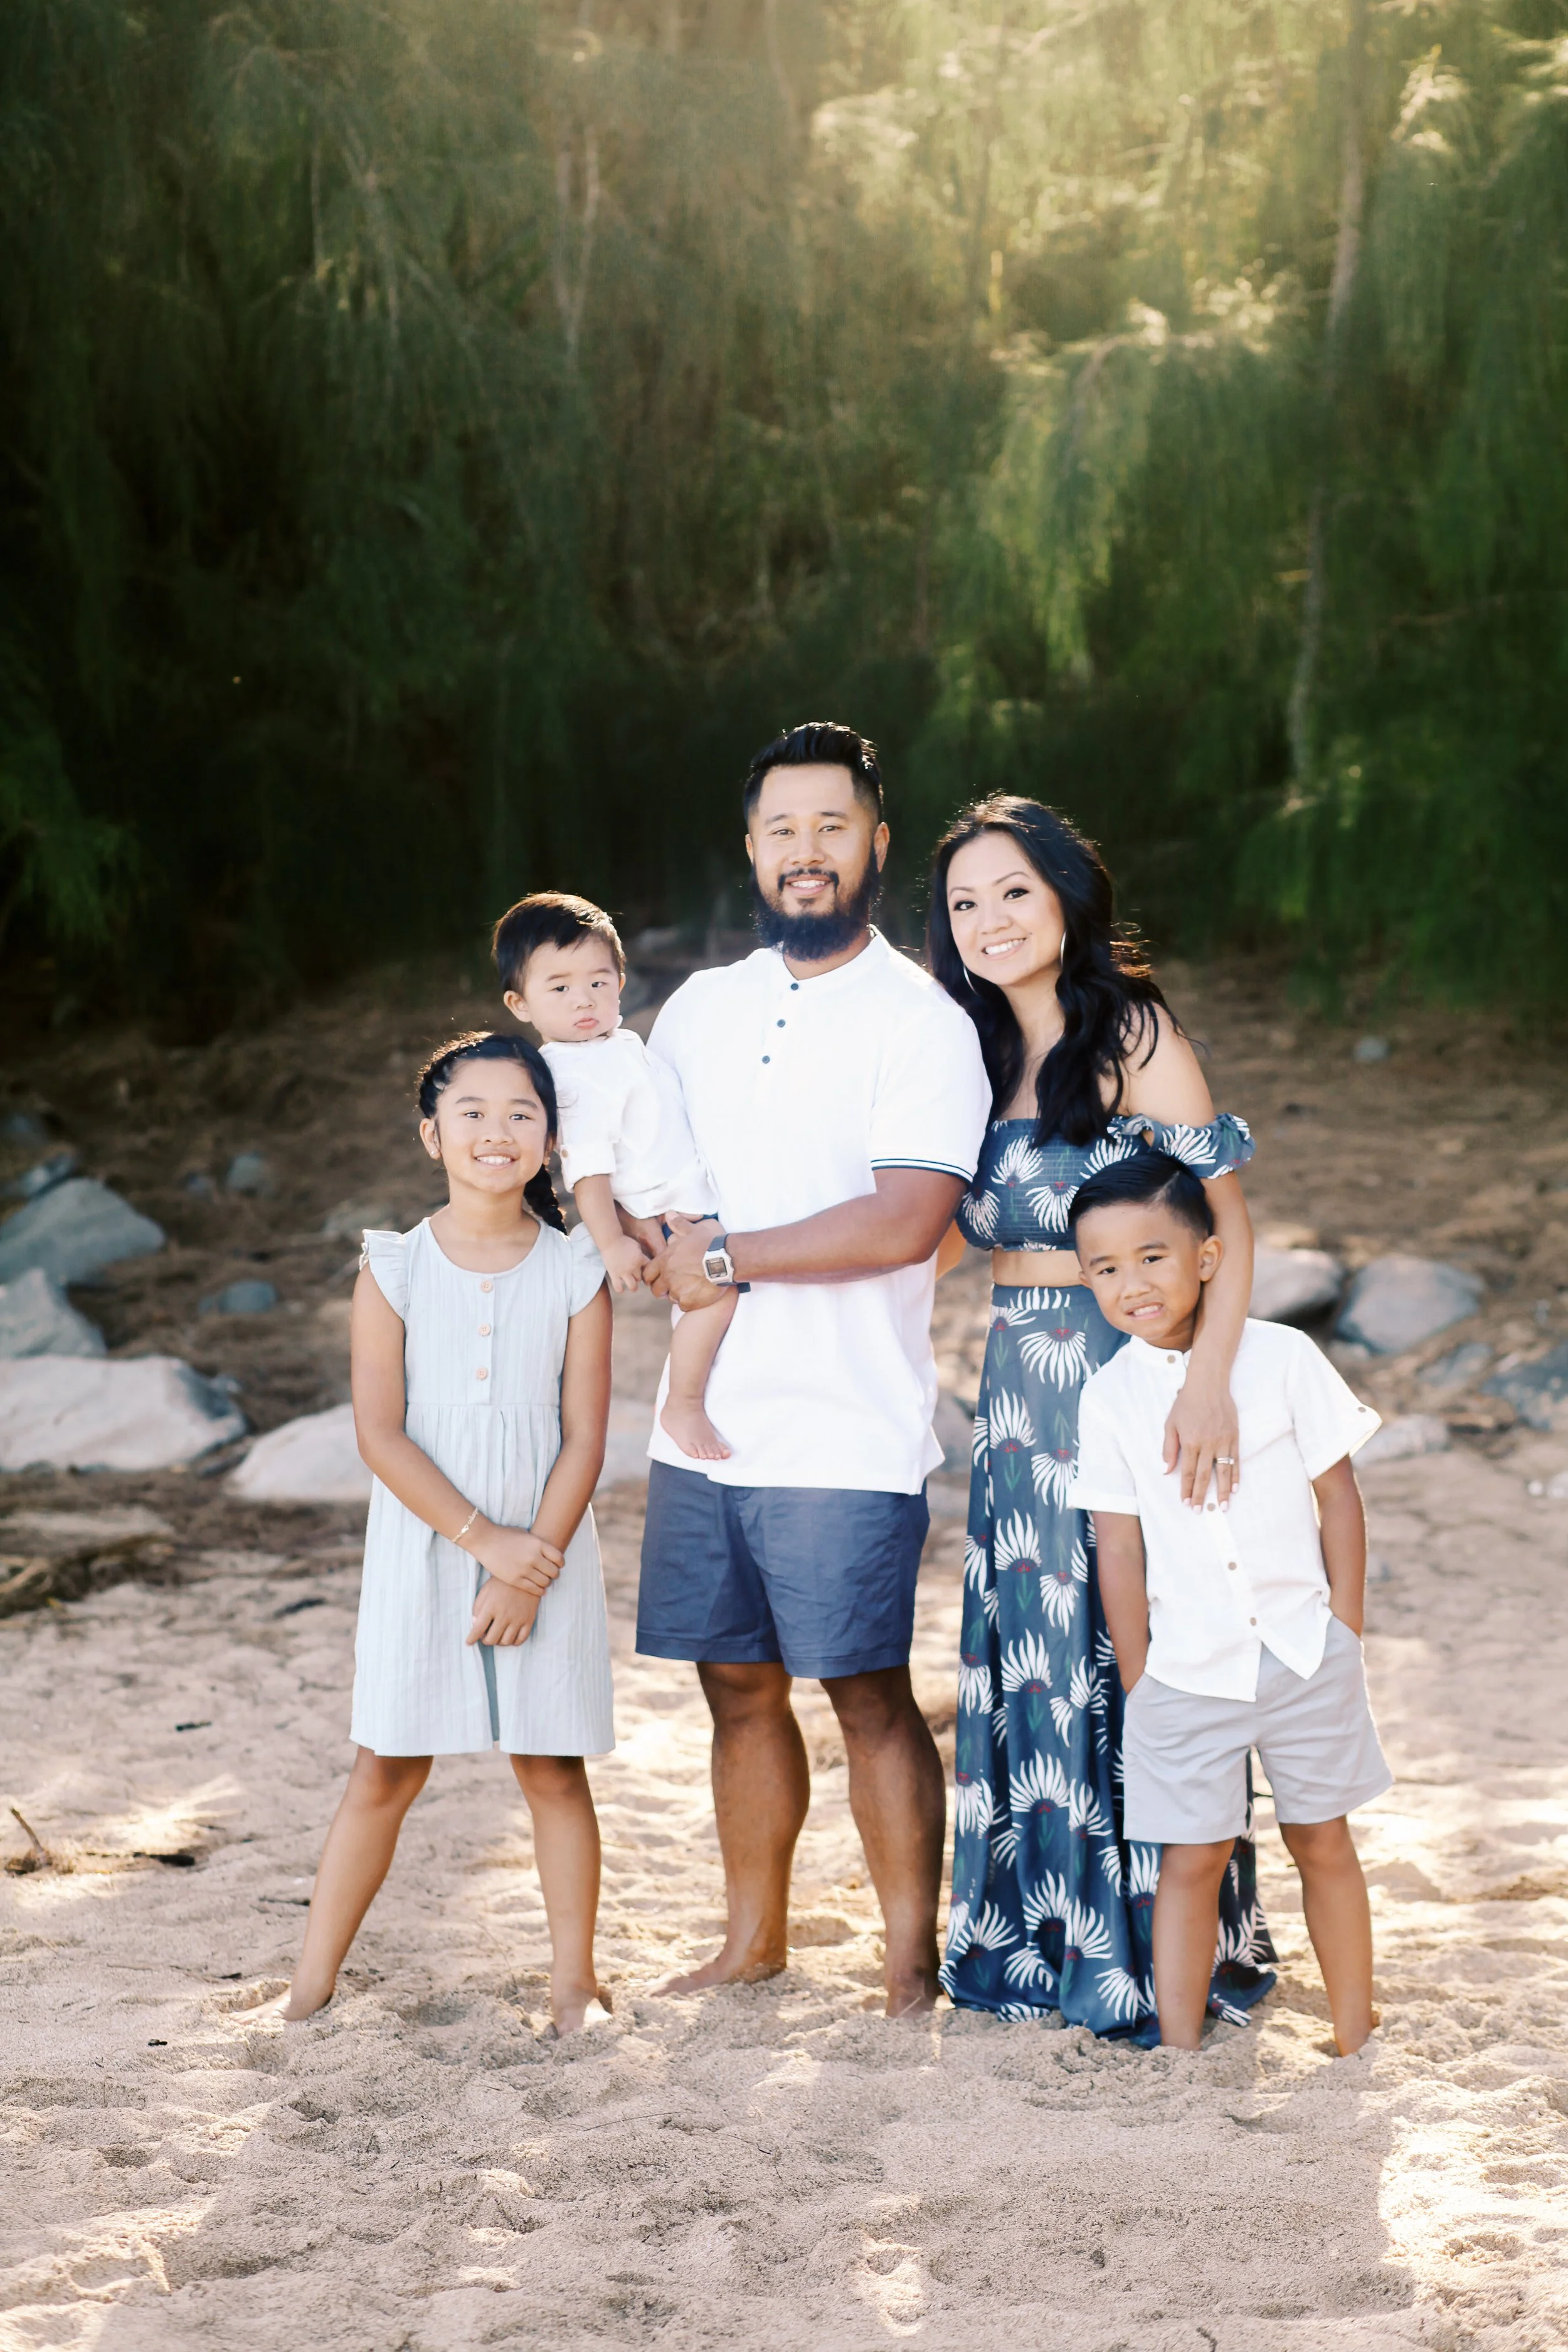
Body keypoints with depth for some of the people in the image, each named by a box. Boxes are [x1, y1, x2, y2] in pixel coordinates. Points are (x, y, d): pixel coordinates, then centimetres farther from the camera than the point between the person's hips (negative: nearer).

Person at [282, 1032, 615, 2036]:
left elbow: (584, 1437, -4)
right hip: (422, 1552, 0)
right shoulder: (394, 1269, -2)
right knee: (388, 1769, 3)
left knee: (554, 1767, 5)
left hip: (544, 1554, 0)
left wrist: (531, 1565, -12)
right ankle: (314, 1980, 11)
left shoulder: (576, 1272, -1)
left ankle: (574, 1978, 17)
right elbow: (381, 1434, -8)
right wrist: (483, 1538, -15)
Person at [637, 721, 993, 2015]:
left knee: (871, 1697, -1)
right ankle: (754, 1937, 26)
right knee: (740, 1688, 13)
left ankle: (912, 1960, 10)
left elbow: (906, 1222, -18)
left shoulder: (920, 1022, -7)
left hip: (847, 1433, -6)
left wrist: (729, 1258, -13)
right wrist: (663, 1240, -2)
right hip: (703, 1420, 6)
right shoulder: (701, 1008, 12)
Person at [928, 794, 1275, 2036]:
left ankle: (1158, 1948, 9)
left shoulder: (1132, 1032, -8)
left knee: (1122, 1649, -2)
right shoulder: (986, 1052, 13)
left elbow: (1227, 1215, -14)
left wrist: (1210, 1376, -27)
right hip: (1019, 1389, 6)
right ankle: (1043, 1932, 20)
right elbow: (958, 1232, 17)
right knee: (1027, 1651, 9)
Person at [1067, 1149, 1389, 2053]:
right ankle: (1181, 2056, 11)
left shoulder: (1283, 1356, -6)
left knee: (1325, 1843, 10)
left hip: (1303, 1650, 0)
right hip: (1186, 1667, 0)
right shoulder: (1109, 1396, -3)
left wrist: (1345, 1636, -2)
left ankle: (1356, 2042, 22)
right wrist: (1137, 1686, 0)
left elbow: (1340, 1501, 0)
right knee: (1192, 1861, 3)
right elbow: (1120, 1548, 0)